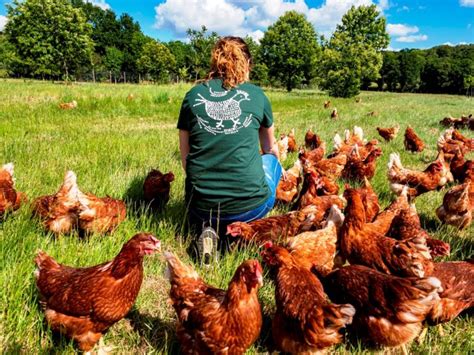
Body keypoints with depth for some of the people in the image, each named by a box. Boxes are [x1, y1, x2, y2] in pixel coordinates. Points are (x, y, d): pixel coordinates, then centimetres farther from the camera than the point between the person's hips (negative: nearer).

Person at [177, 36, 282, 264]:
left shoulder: (193, 95, 5)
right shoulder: (256, 95, 4)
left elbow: (185, 157, 9)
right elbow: (270, 147, 23)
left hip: (202, 205, 3)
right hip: (250, 205, -2)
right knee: (270, 159, 29)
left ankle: (209, 229, 4)